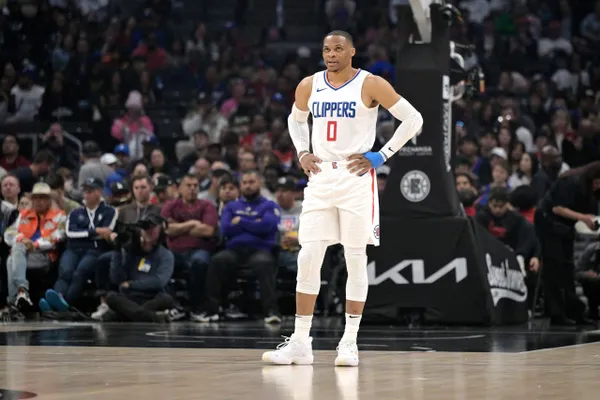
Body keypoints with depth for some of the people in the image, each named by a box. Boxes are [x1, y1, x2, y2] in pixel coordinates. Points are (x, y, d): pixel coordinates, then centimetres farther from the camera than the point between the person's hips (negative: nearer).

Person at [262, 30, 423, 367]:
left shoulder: (370, 85, -7)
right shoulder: (309, 86, 6)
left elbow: (413, 119, -4)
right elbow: (296, 120, 26)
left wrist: (380, 156, -9)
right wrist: (302, 153, 9)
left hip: (356, 179, -4)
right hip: (320, 178, 4)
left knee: (356, 259, -1)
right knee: (308, 258, -1)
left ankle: (350, 342, 4)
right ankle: (300, 343, 3)